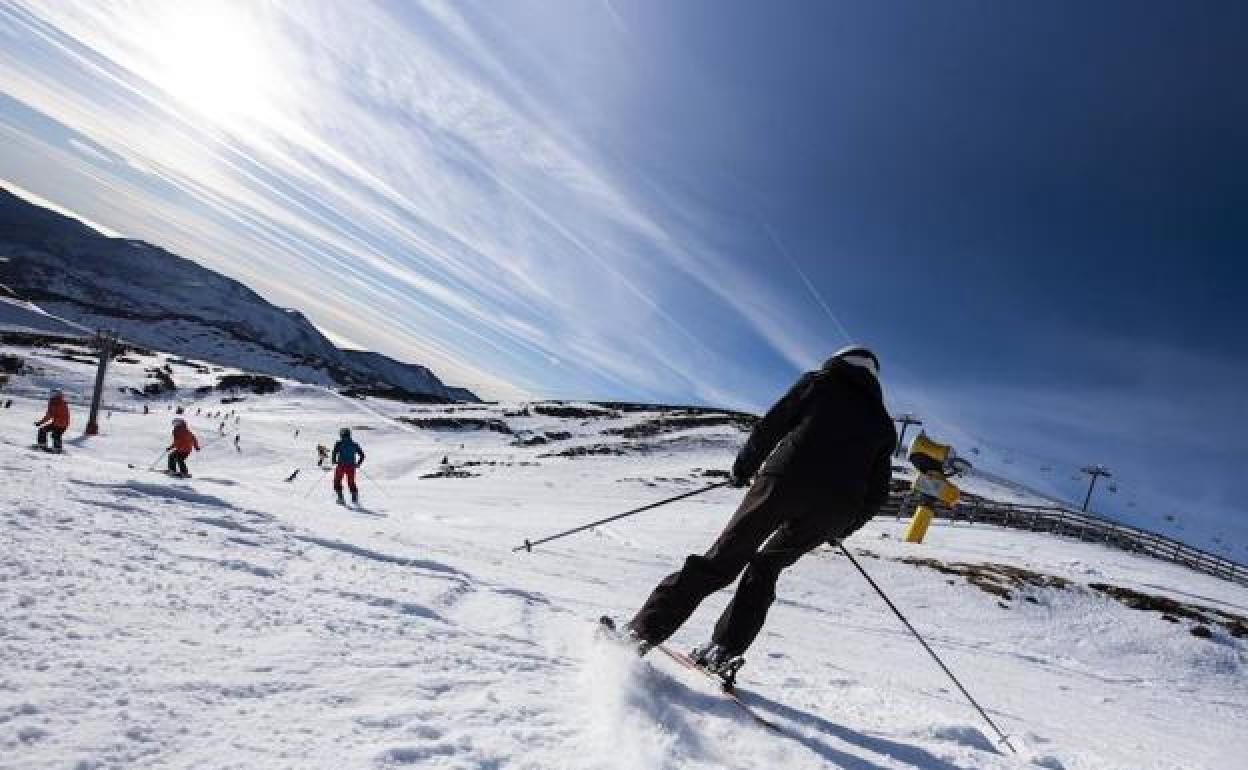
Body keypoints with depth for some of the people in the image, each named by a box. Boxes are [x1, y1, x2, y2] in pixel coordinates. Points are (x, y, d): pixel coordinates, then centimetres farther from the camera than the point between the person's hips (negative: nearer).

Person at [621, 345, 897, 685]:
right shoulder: (883, 423, 26)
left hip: (786, 481, -3)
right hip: (834, 511, 3)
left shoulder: (819, 383, 17)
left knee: (721, 561, -2)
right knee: (765, 568, 19)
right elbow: (877, 492, 21)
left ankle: (643, 631, -7)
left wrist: (743, 466, 16)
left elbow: (772, 425, 6)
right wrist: (843, 528, 33)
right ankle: (725, 652, 9)